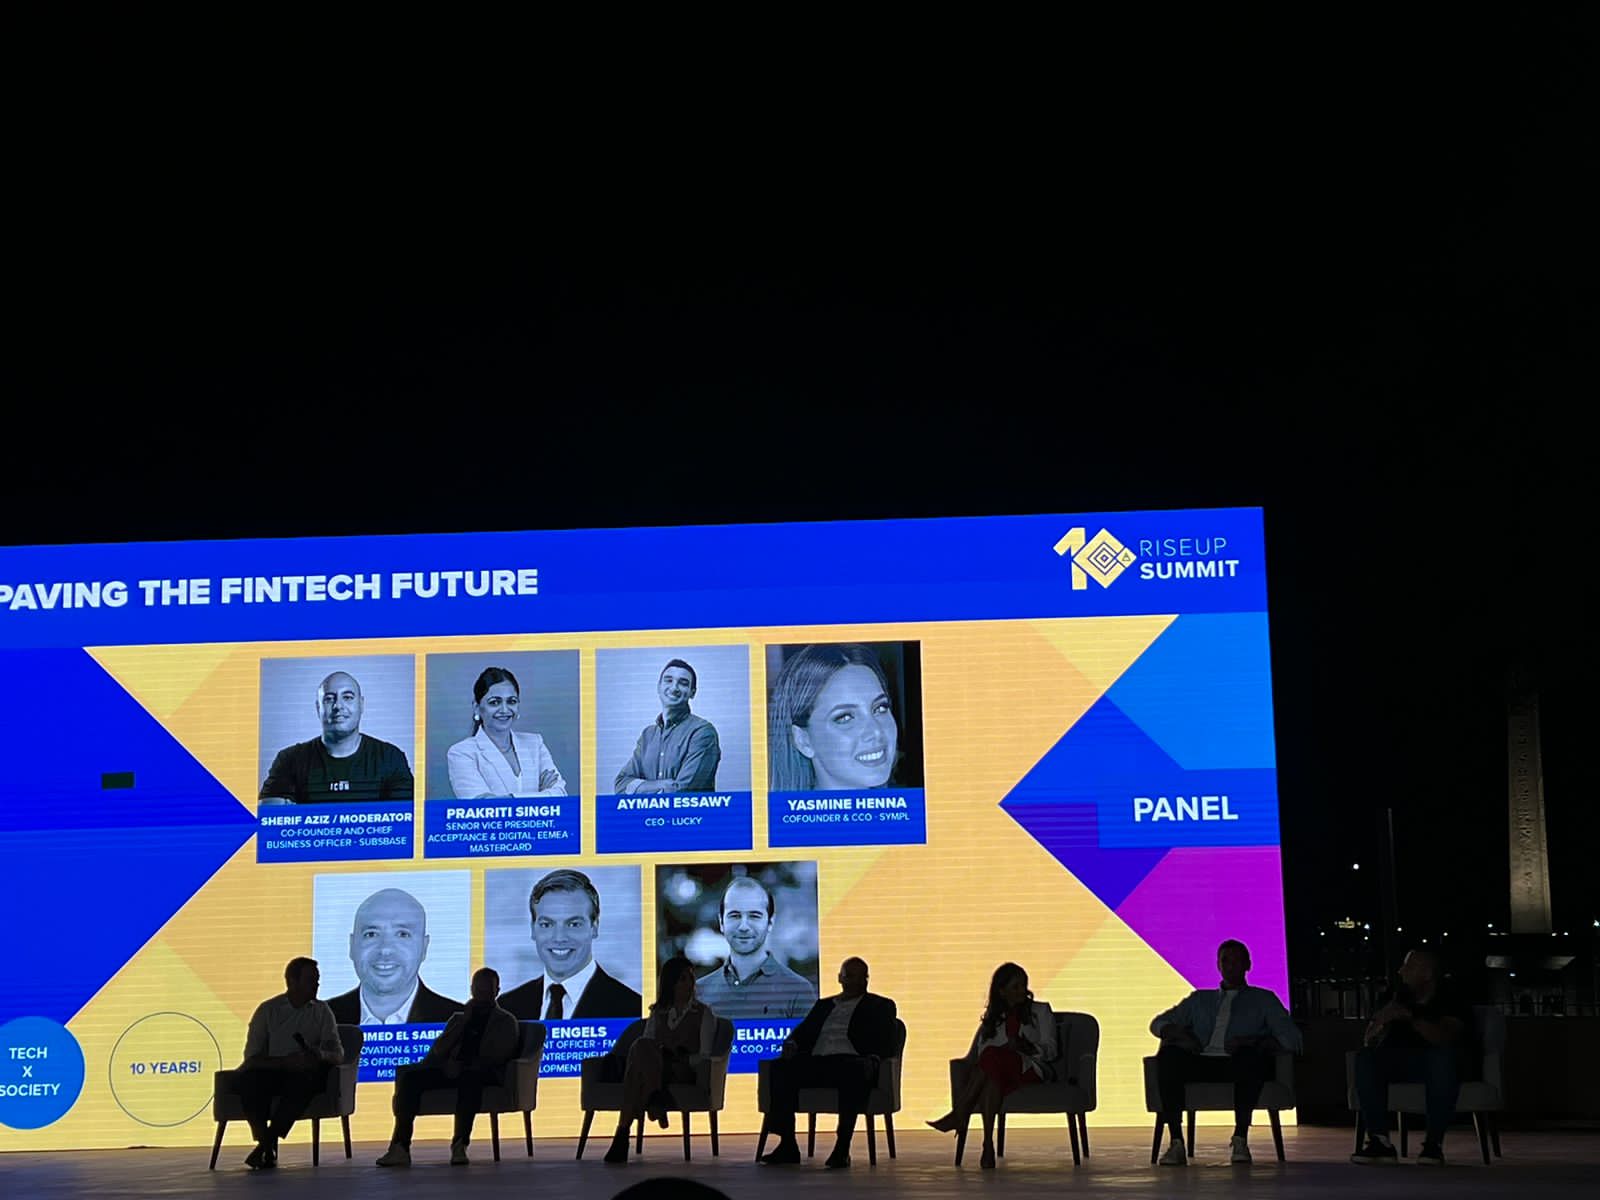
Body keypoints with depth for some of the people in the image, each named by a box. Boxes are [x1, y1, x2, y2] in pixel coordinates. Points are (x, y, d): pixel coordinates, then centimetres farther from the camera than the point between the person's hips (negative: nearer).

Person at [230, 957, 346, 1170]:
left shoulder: (321, 1011, 12)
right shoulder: (267, 1010, 8)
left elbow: (338, 1054, 4)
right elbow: (252, 1056, -1)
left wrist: (319, 1055, -21)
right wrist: (284, 1062, -19)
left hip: (303, 1074, 0)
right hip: (271, 1072, 0)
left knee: (303, 1080, -36)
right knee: (246, 1079, -34)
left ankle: (268, 1141, -32)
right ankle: (266, 1144, -33)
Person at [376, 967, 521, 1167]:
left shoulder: (506, 1021, 17)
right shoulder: (458, 1018, 30)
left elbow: (497, 1055, -1)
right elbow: (438, 1049, 14)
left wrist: (464, 1066, -14)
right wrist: (463, 1021, 5)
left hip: (486, 1073, -4)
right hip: (453, 1071, 4)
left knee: (469, 1076, -41)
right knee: (409, 1075, -24)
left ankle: (460, 1145, -48)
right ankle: (400, 1147, -33)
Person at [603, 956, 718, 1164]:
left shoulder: (704, 1013, 17)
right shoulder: (658, 1013, 28)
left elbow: (705, 1055, 7)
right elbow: (644, 1046, 16)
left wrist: (681, 1059, -11)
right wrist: (658, 1055, -7)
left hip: (683, 1073, -3)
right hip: (653, 1070, 3)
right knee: (641, 1047, -36)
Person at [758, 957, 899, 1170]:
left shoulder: (880, 1006, 18)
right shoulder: (823, 1005, 30)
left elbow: (885, 1042, 4)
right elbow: (803, 1030, 20)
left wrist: (873, 1059, -18)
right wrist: (791, 1044, -4)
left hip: (850, 1062, -4)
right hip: (817, 1061, 4)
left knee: (852, 1072, -40)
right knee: (780, 1068, -25)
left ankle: (842, 1148, -40)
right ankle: (787, 1145, -24)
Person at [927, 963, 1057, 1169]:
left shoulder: (1040, 1011, 17)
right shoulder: (992, 1017, 23)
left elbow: (1050, 1050, 4)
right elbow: (974, 1054, 12)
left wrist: (1027, 1047, -18)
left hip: (1031, 1070, -2)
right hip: (999, 1072, 2)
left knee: (993, 1055, -34)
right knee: (991, 1080, -37)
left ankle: (959, 1115, -33)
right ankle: (988, 1145, -45)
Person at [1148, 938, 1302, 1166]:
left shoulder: (1264, 999, 24)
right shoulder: (1199, 999, 33)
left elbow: (1291, 1038, 9)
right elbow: (1158, 1023, 25)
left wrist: (1254, 1042, -11)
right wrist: (1177, 1033, -1)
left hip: (1240, 1064, -2)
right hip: (1200, 1063, 2)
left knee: (1250, 1054, -38)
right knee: (1168, 1054, -31)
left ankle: (1240, 1138, -38)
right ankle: (1176, 1142, -37)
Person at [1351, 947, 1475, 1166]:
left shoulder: (1450, 998, -11)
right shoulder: (1398, 996, 3)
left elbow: (1445, 1038, -29)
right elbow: (1369, 1041, 0)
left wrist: (1410, 1017, -37)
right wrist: (1381, 1023, -23)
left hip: (1445, 1065, -4)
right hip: (1402, 1063, 4)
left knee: (1442, 1056, -38)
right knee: (1365, 1057, -22)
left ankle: (1434, 1143, -34)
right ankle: (1380, 1141, -29)